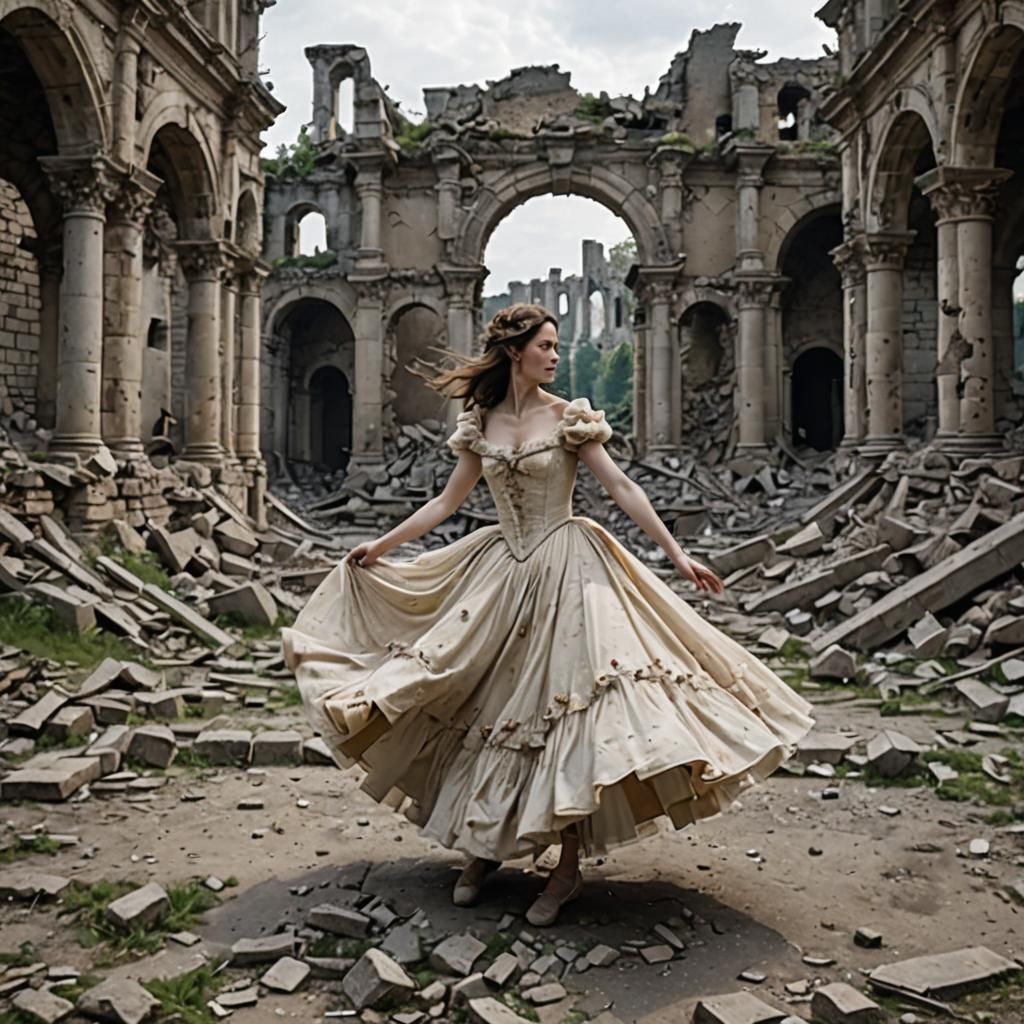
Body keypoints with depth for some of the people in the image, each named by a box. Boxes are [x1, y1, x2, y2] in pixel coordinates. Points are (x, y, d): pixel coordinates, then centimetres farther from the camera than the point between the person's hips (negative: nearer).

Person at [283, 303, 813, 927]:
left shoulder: (569, 418, -3)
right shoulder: (481, 424, 6)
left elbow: (624, 489, -6)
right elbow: (448, 501, 15)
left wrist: (679, 557, -11)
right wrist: (382, 546, 17)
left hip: (564, 570, -3)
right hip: (500, 571, 4)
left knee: (562, 707, -6)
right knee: (487, 708, 6)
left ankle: (569, 869, 6)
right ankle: (484, 845, 23)